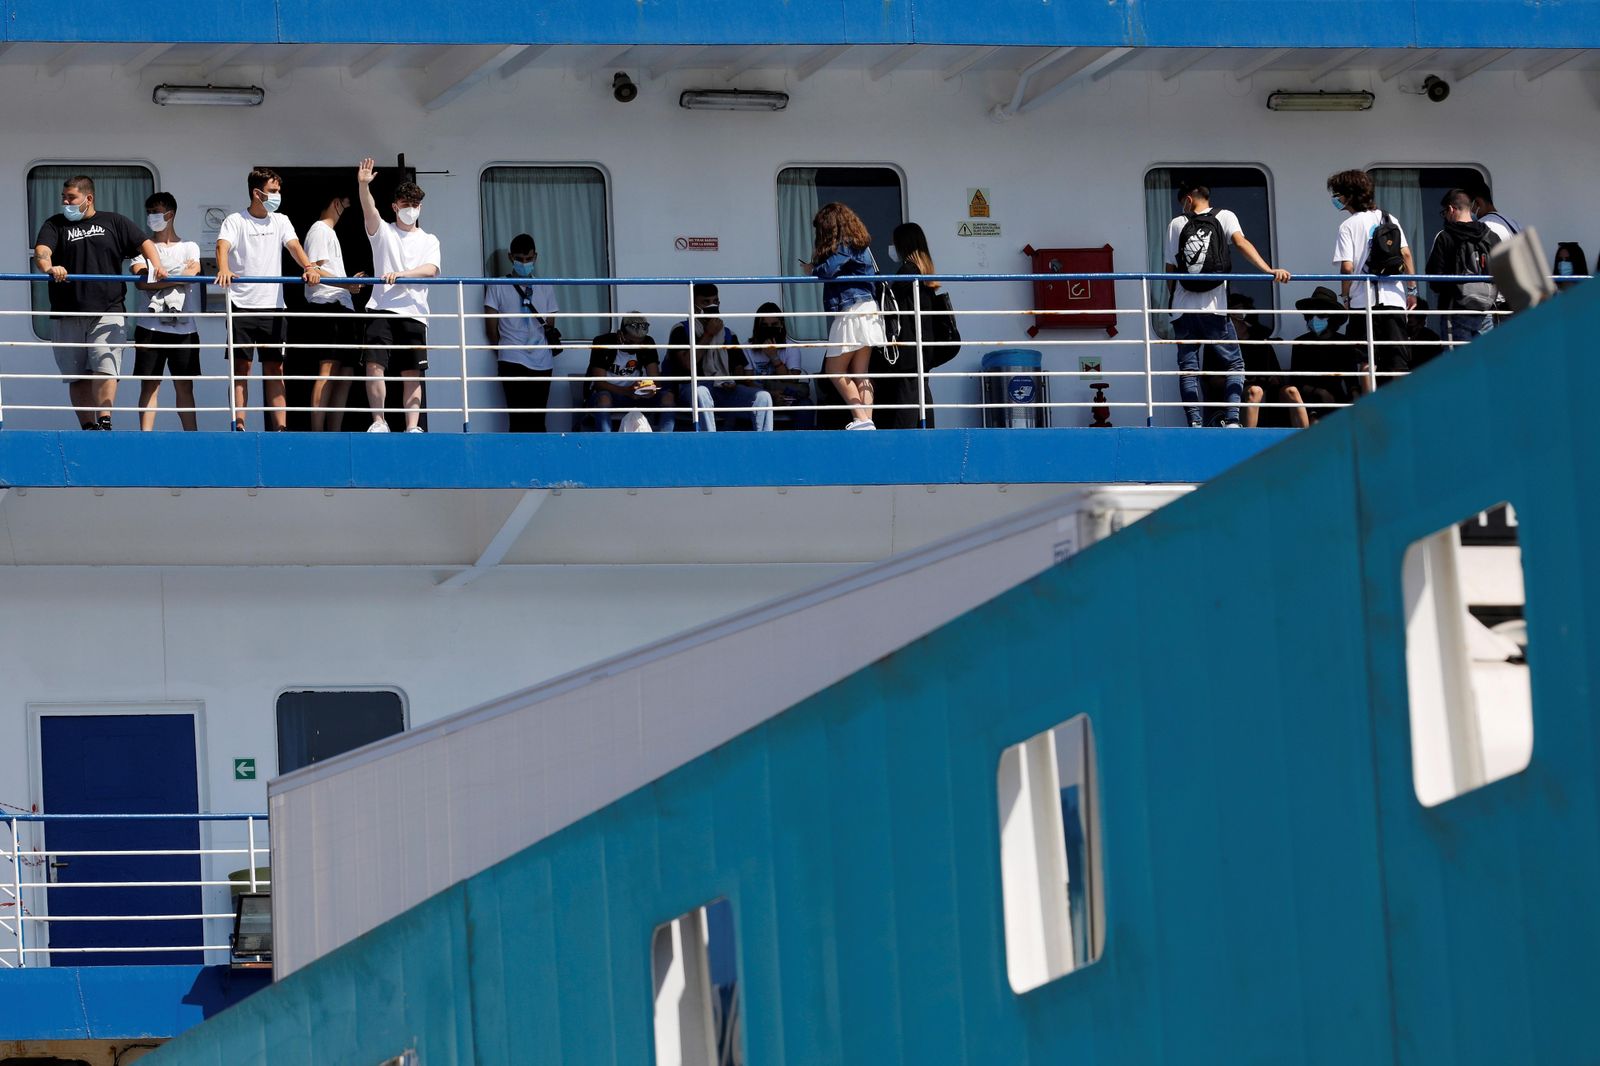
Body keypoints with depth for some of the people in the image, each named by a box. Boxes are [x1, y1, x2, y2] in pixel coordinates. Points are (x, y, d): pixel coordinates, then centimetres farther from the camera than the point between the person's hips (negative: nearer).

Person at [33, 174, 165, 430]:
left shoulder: (113, 222, 12)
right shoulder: (55, 225, 10)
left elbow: (144, 243, 9)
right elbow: (42, 250, -7)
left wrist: (157, 265, -11)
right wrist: (48, 267, -31)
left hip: (108, 312, -1)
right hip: (67, 315, 1)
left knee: (105, 368, -15)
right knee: (77, 376, 4)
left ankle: (105, 422, -20)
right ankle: (87, 427, 10)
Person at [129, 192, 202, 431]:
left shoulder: (189, 248, 11)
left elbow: (191, 274, -9)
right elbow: (141, 281, -7)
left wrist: (158, 278, -8)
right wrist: (175, 277, -9)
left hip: (184, 328, 0)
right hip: (151, 328, 0)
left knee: (185, 385, 2)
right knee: (149, 385, -2)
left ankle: (192, 436, 3)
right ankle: (145, 436, -4)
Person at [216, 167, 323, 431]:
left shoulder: (280, 222, 13)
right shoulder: (236, 221, -1)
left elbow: (293, 245, -1)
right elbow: (223, 246, -17)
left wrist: (309, 267, -22)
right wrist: (223, 270, -39)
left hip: (272, 305, 4)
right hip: (242, 305, -4)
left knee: (275, 368, 5)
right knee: (241, 366, -4)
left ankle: (280, 425, 5)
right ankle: (239, 425, -5)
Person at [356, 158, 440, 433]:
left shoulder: (429, 241, 15)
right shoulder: (383, 232, 12)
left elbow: (431, 269, -2)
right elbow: (369, 212, -8)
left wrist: (401, 274, -19)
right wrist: (363, 185, -28)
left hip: (414, 312, 1)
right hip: (382, 309, -1)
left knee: (412, 373, -1)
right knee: (375, 365, -14)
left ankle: (412, 427, -2)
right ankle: (379, 422, -8)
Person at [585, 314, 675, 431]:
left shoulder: (647, 343, -3)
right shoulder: (603, 343, -16)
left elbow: (655, 379, -7)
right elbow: (598, 382, -22)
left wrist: (651, 389, -33)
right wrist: (626, 391, -39)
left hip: (636, 395, 4)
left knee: (668, 395, -21)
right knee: (603, 398, -39)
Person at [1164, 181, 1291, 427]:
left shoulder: (1176, 224, 9)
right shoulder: (1224, 217, 6)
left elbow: (1170, 269, 7)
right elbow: (1241, 243, -11)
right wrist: (1269, 270, -20)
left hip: (1183, 309, 1)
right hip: (1214, 306, -1)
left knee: (1188, 367, 5)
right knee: (1235, 363, 8)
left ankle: (1195, 422, -8)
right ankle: (1231, 419, -8)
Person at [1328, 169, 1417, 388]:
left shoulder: (1349, 226, -6)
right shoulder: (1389, 219, 9)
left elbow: (1347, 267, -13)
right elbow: (1406, 255, 6)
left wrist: (1345, 296, 0)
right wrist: (1412, 289, 11)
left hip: (1364, 300, -4)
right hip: (1394, 297, 4)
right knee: (1396, 356, 3)